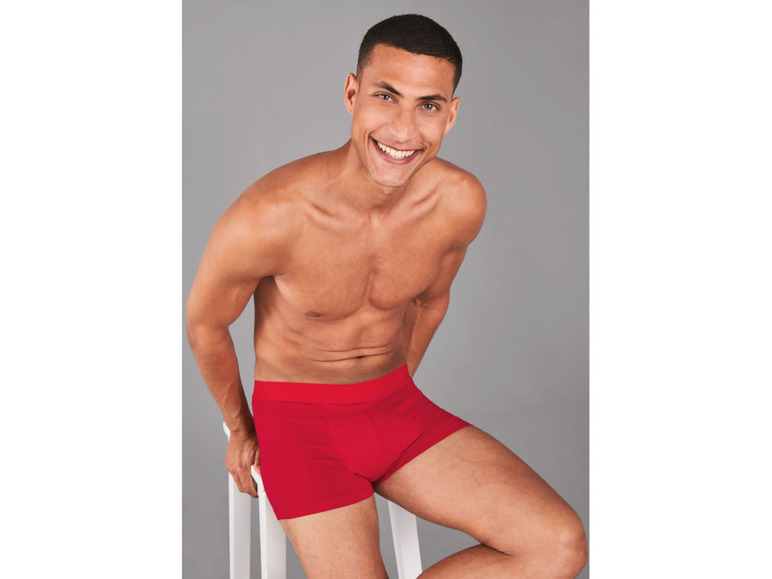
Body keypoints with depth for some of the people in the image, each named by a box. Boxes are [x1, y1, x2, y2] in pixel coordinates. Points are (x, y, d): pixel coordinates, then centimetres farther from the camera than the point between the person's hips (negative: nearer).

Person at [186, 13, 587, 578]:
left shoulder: (460, 202, -13)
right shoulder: (268, 218, -26)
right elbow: (204, 323, -6)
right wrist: (240, 430, 9)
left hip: (398, 404, 4)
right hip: (298, 414, -4)